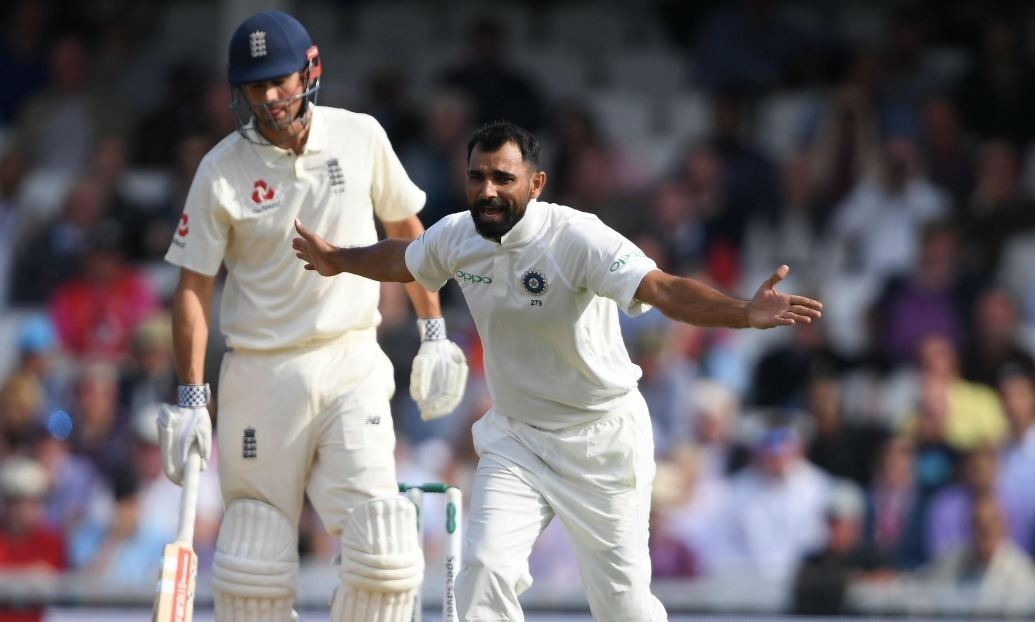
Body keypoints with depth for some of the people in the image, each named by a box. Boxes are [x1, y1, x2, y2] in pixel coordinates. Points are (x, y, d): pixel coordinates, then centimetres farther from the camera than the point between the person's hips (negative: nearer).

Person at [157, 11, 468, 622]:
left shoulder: (360, 137, 0)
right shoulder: (222, 171, -5)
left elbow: (405, 228, 13)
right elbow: (195, 285, -2)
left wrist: (435, 332, 12)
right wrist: (191, 397, -8)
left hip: (351, 368, 1)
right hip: (261, 376, -1)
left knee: (383, 549, -13)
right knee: (254, 561, 2)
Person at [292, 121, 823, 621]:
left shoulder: (578, 238, -25)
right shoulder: (456, 237, -7)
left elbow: (664, 291, -38)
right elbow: (401, 260, 19)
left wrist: (745, 313, -55)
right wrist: (338, 262, 35)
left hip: (600, 438, -4)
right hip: (515, 437, 4)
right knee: (485, 568, -13)